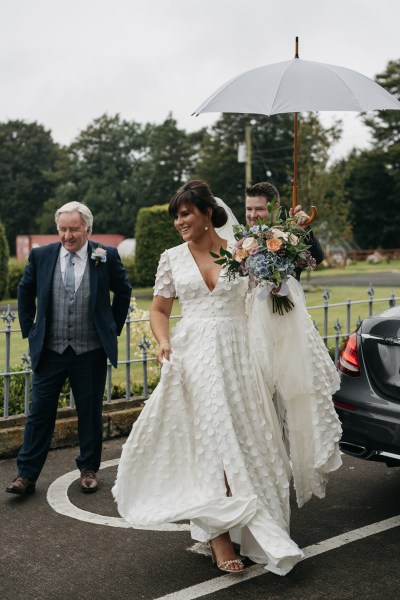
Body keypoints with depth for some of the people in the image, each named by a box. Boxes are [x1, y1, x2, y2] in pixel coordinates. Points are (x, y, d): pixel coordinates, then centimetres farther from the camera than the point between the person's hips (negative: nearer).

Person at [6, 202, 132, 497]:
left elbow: (123, 292, 10)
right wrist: (29, 329, 9)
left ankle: (89, 469, 27)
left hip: (90, 353, -1)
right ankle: (27, 475, 12)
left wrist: (114, 327, 8)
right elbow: (25, 292, 14)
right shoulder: (41, 256, -1)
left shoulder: (107, 256, -5)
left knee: (90, 413, 11)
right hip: (50, 351, 1)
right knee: (40, 413, 4)